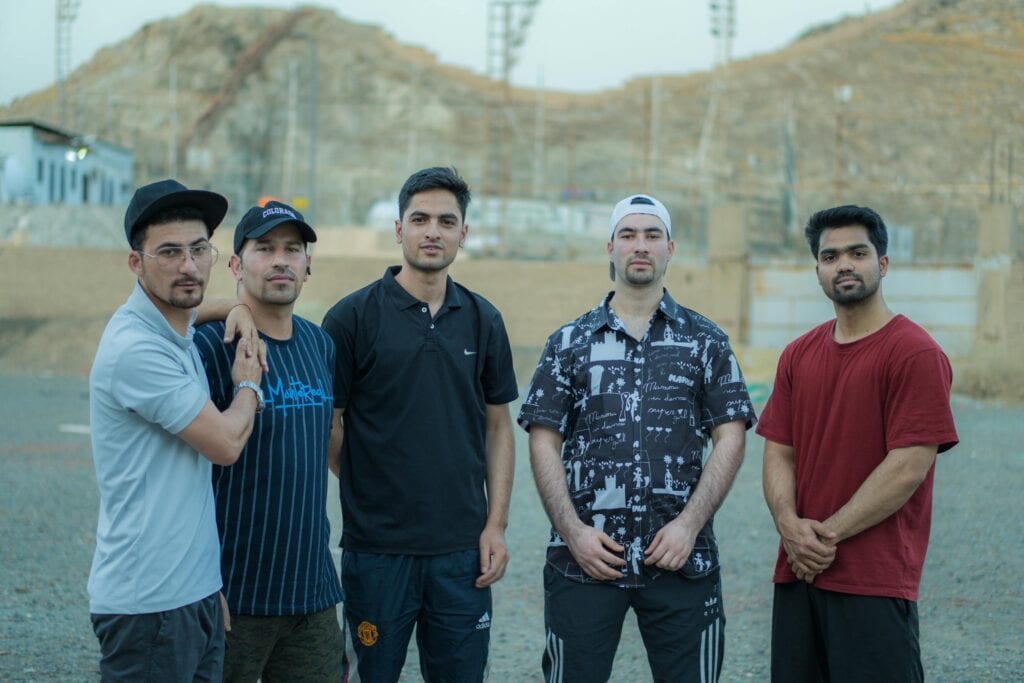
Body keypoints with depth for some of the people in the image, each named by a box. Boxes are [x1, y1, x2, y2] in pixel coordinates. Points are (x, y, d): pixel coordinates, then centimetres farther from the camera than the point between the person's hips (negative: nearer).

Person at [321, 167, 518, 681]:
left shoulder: (483, 320, 6)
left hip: (462, 549, 3)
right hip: (377, 550, -3)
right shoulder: (354, 316, -5)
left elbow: (498, 426, 10)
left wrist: (496, 524, 4)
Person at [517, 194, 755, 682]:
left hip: (682, 558, 0)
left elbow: (730, 438, 2)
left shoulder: (706, 341, 7)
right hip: (584, 561, 0)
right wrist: (574, 530, -8)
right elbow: (543, 441, 3)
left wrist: (689, 523, -10)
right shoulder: (570, 342, 8)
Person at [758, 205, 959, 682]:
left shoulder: (915, 353, -8)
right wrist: (791, 527, -8)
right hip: (797, 574, 6)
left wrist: (827, 535, -13)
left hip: (875, 585, -6)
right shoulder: (799, 355, 11)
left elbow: (908, 467, -14)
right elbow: (778, 452, 10)